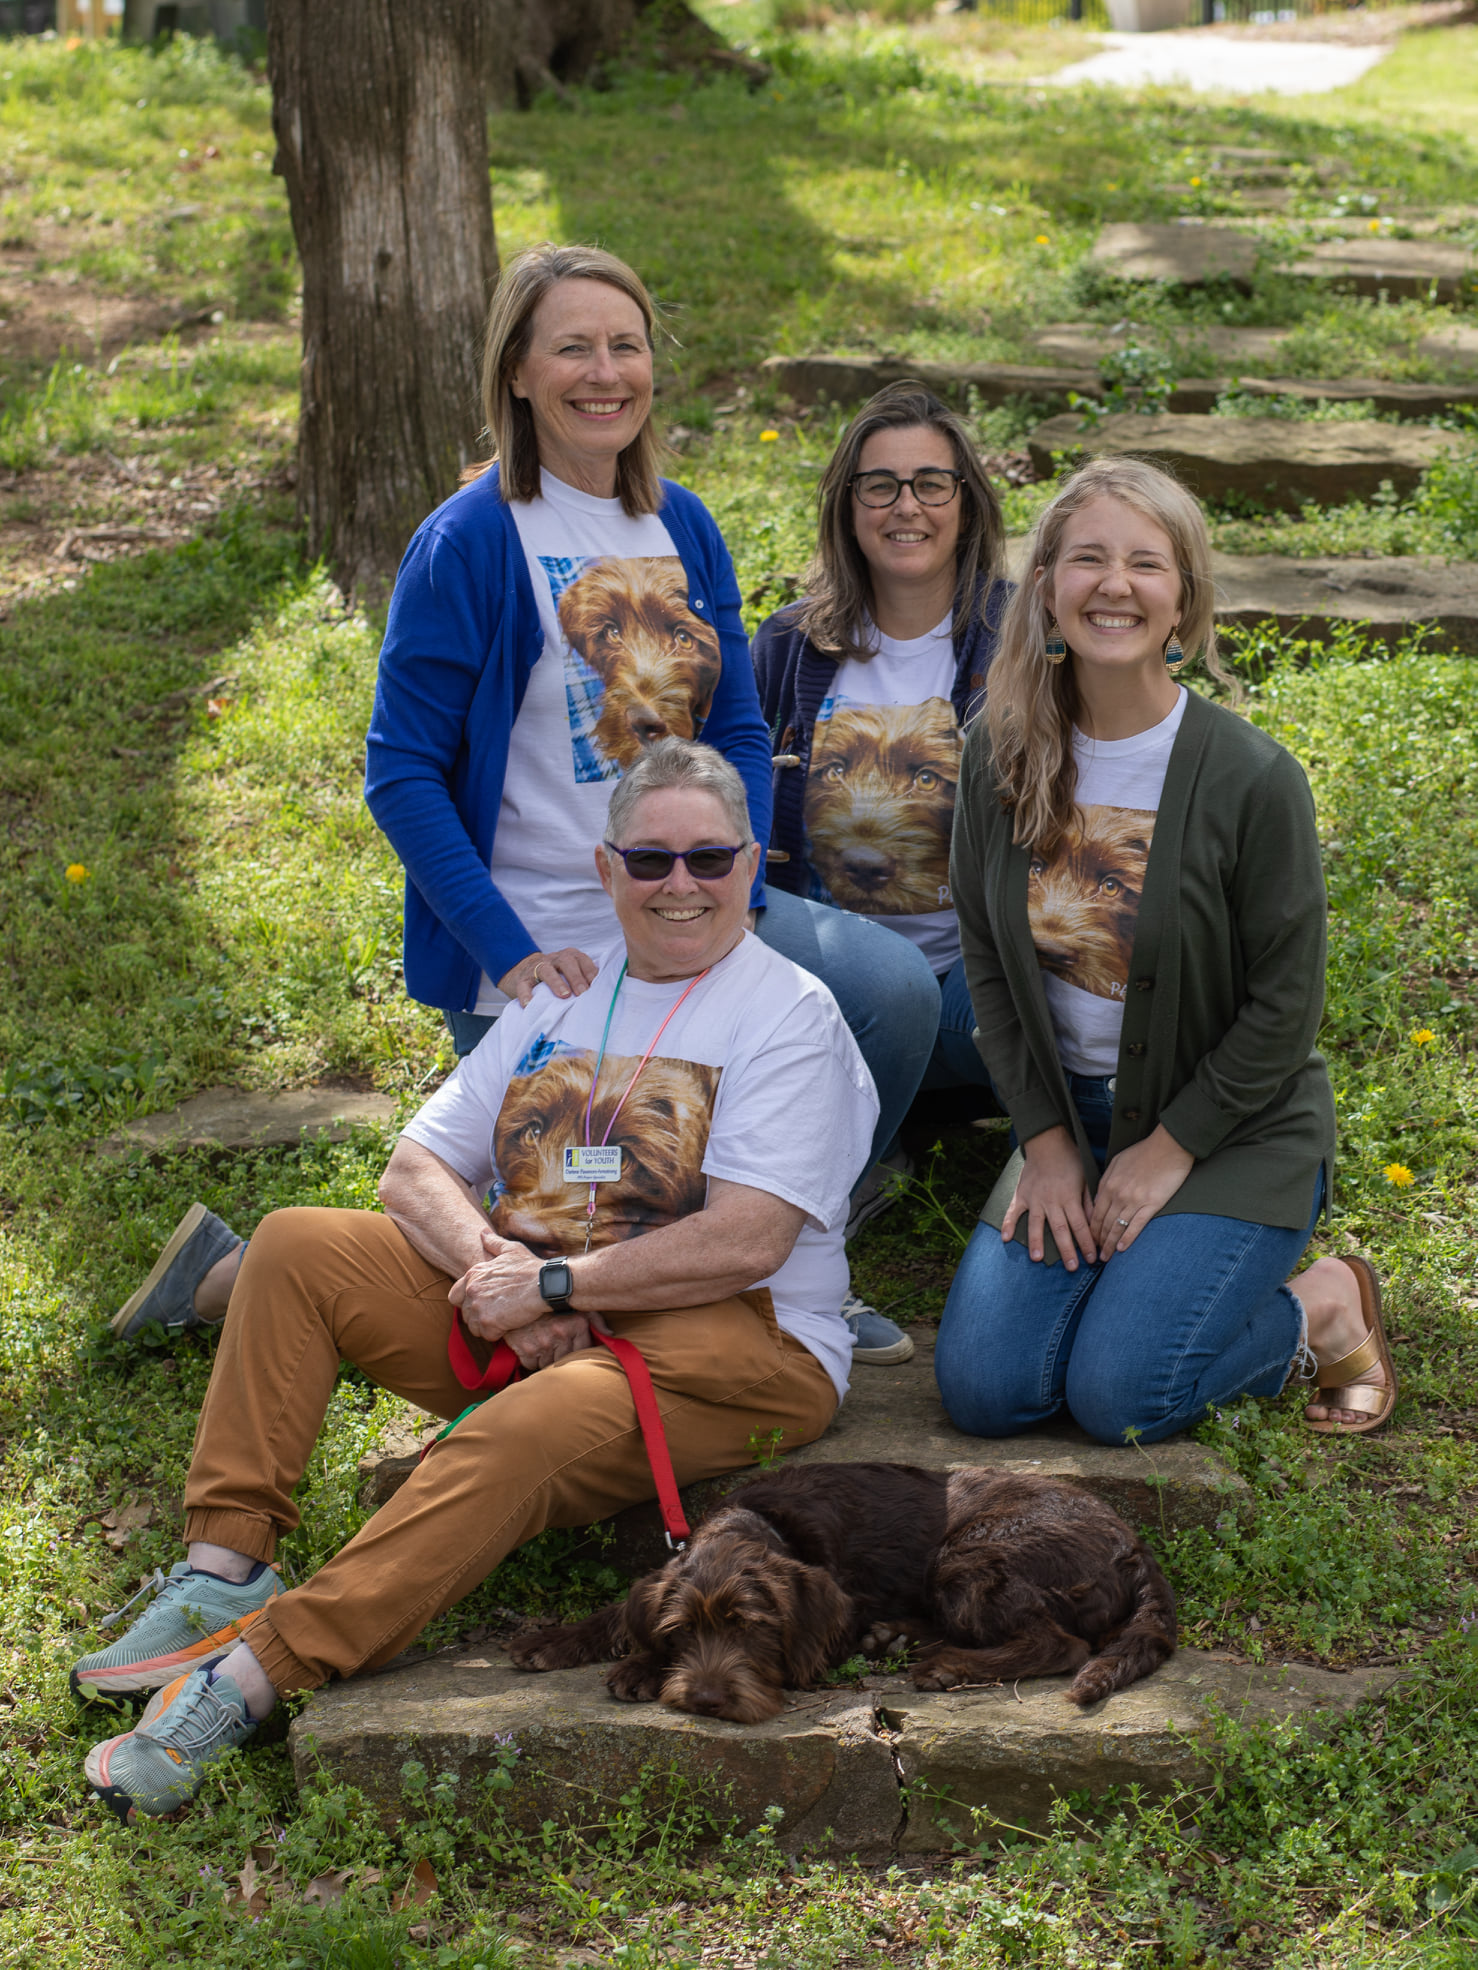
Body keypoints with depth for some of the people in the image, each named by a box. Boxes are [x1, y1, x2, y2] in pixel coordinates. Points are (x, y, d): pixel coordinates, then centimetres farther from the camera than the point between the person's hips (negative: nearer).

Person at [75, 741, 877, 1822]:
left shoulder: (787, 1012, -4)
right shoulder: (563, 996, 15)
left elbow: (746, 1245, -16)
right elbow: (417, 1170, 10)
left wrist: (553, 1283, -17)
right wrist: (491, 1265, -11)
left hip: (731, 1342, -7)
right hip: (533, 1313, 7)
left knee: (526, 1434, -37)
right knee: (298, 1246, -7)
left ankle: (251, 1673, -38)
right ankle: (223, 1569, -14)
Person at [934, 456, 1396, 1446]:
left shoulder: (1252, 778, -17)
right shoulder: (1001, 756, -5)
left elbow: (1285, 1007, -12)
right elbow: (988, 963, 3)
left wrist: (1169, 1149, -12)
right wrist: (1045, 1139, -4)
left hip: (1233, 1128, -4)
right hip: (1067, 1115, 4)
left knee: (1118, 1396, -17)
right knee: (983, 1390, -9)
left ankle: (1326, 1307, 9)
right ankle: (1123, 1264, 19)